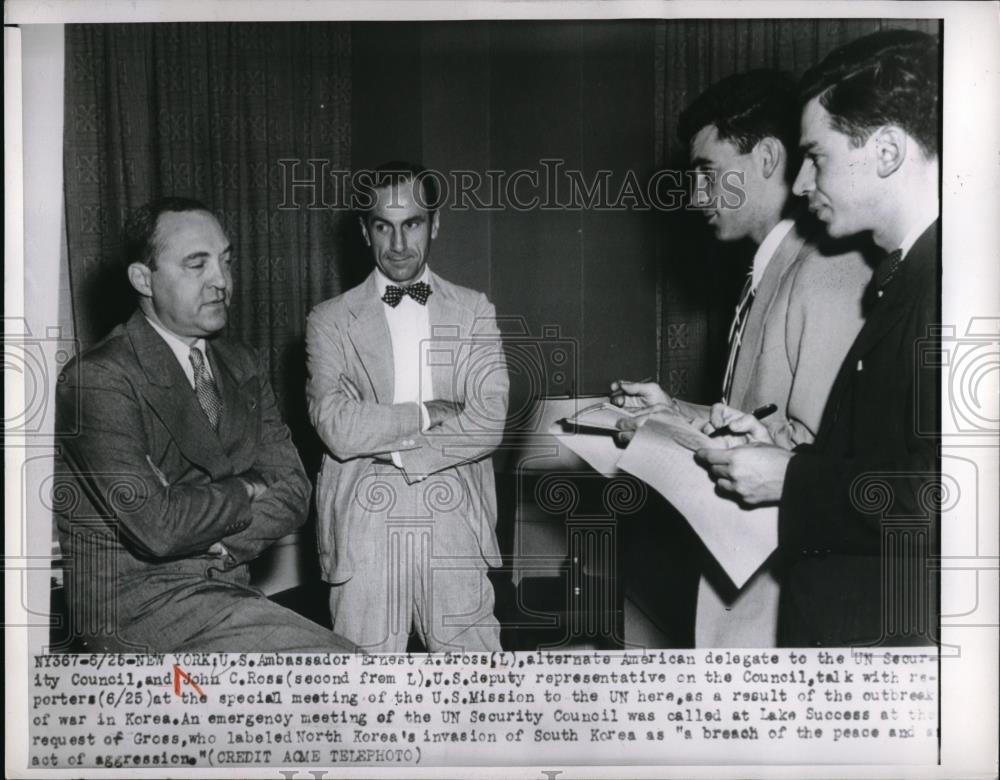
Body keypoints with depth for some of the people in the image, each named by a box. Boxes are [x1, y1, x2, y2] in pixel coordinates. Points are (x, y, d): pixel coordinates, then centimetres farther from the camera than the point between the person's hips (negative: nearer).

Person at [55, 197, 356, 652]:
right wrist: (243, 491, -5)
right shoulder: (97, 379, -13)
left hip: (223, 588, 7)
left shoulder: (241, 367, 10)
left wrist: (211, 543, -12)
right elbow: (157, 526, -22)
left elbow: (292, 493, 4)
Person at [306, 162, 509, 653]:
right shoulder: (331, 320, 5)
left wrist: (389, 445, -7)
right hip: (365, 529, -1)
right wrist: (428, 414, -6)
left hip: (455, 525, 1)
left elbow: (489, 423, -3)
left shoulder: (473, 311, 9)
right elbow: (338, 428, -9)